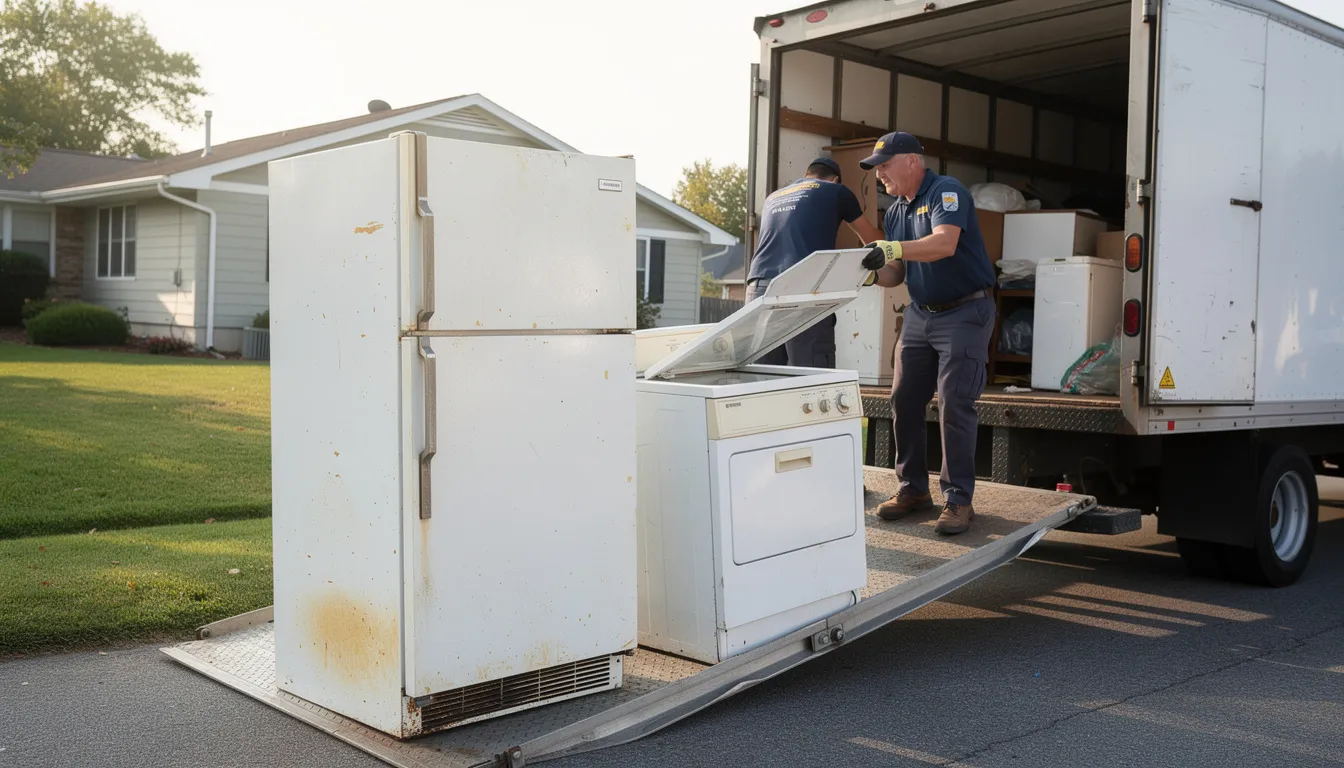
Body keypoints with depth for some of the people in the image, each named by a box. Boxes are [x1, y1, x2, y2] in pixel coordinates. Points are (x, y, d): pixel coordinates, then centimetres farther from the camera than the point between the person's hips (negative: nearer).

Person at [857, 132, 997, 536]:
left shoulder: (946, 191, -13)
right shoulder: (895, 211, 11)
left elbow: (945, 244, -31)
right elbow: (895, 273, 12)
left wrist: (893, 249, -44)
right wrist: (870, 273, -10)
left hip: (965, 311, -8)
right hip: (920, 313, 8)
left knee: (954, 405, -12)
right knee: (904, 401, 3)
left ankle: (958, 499, -5)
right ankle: (913, 489, 15)